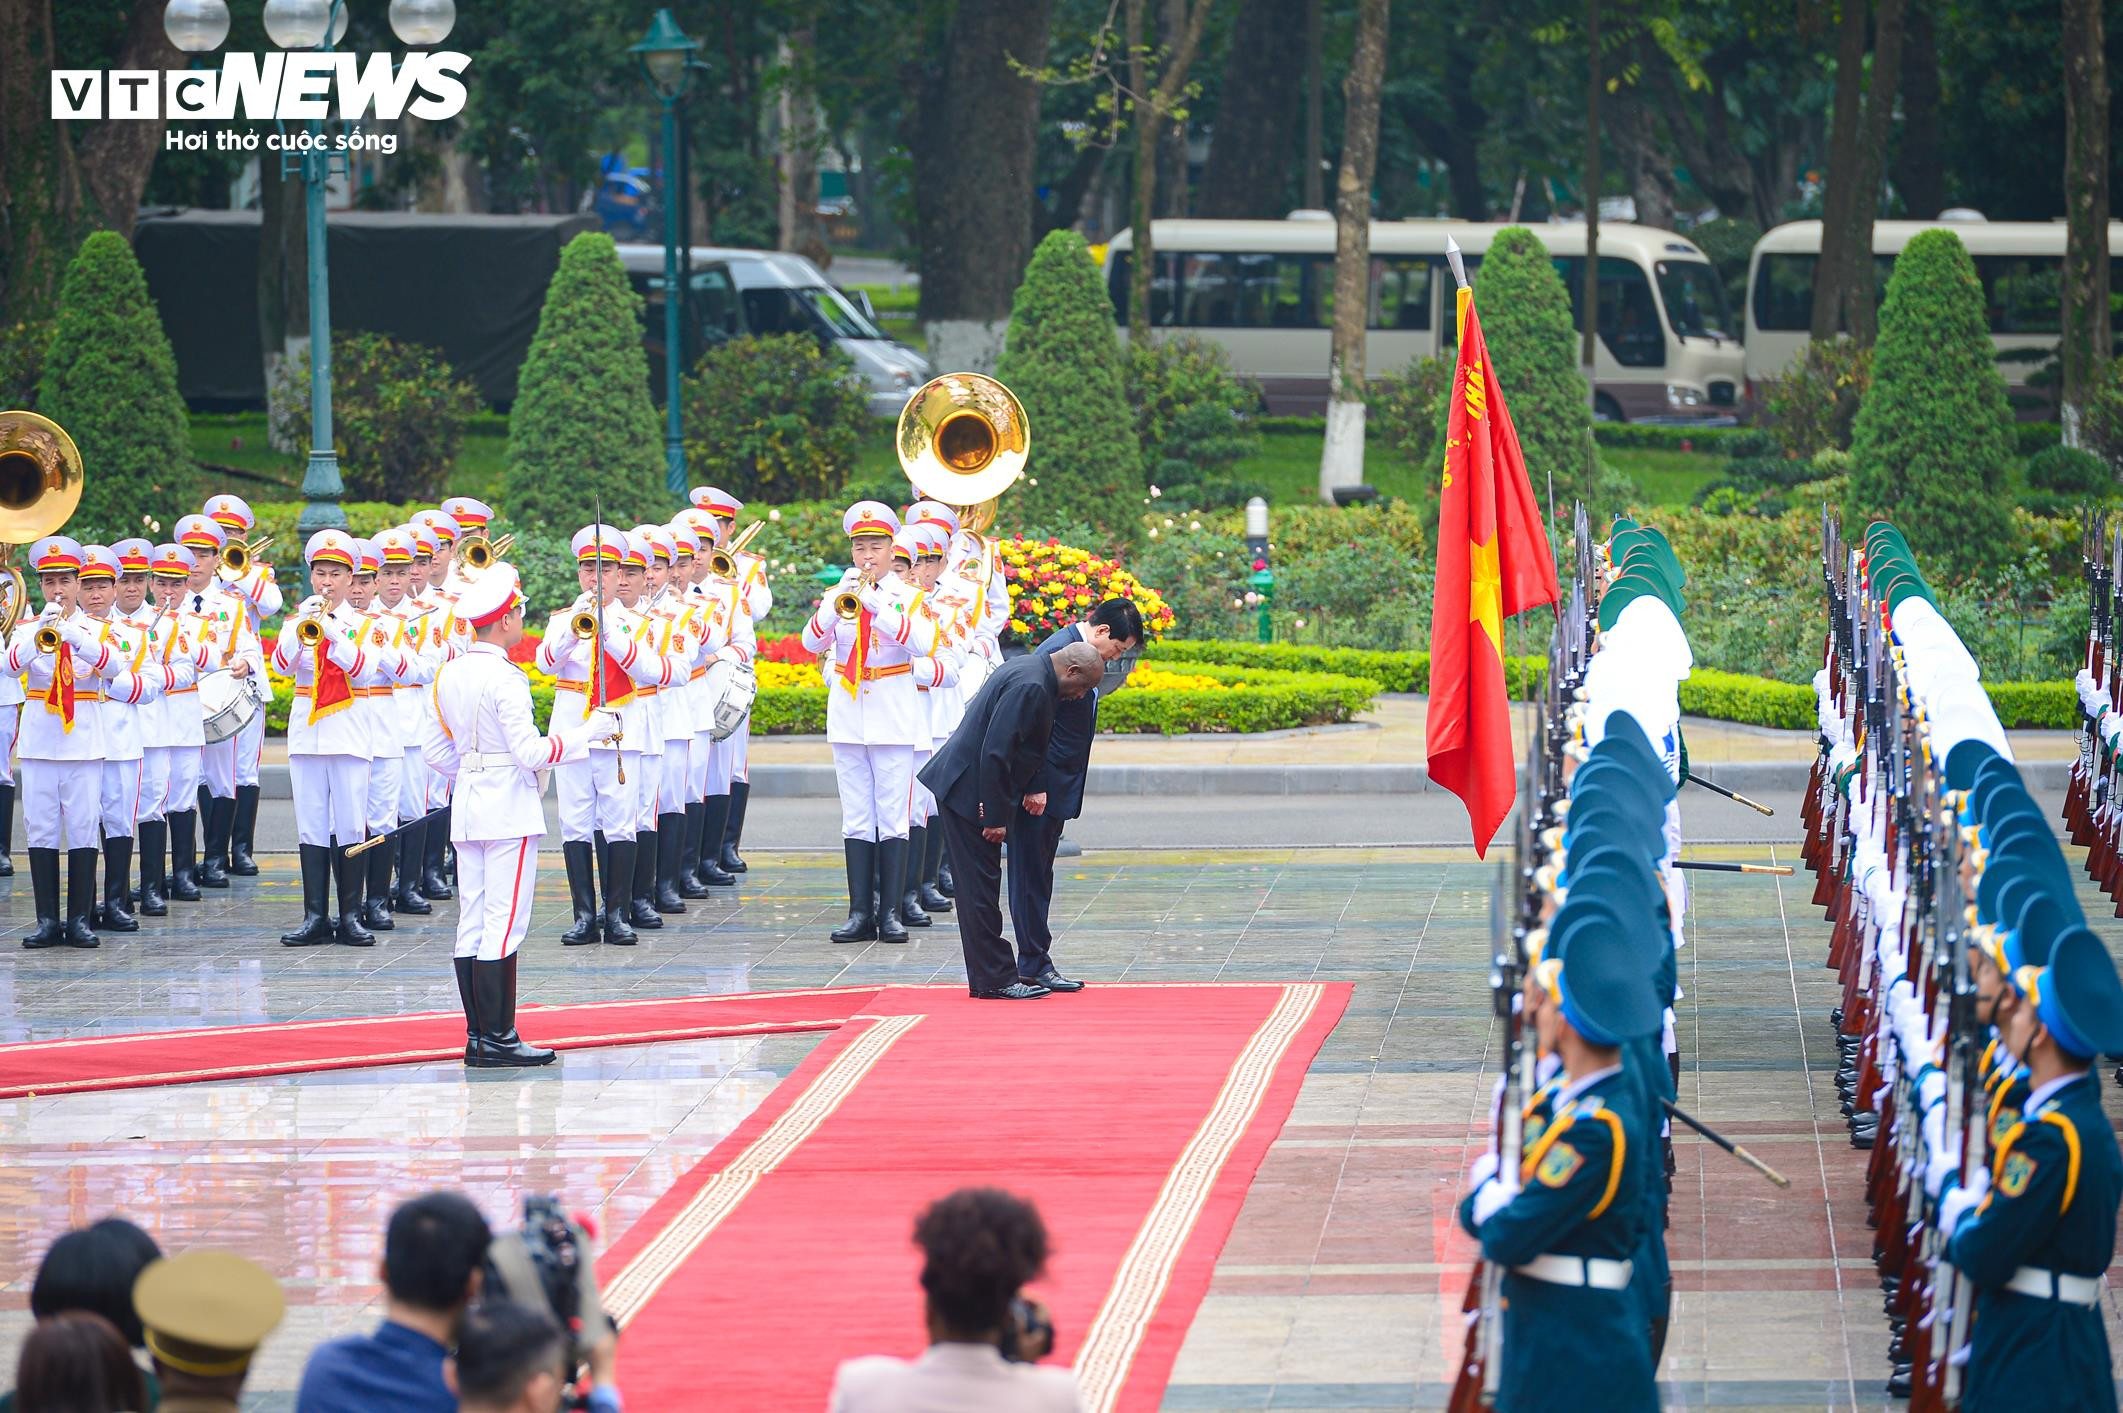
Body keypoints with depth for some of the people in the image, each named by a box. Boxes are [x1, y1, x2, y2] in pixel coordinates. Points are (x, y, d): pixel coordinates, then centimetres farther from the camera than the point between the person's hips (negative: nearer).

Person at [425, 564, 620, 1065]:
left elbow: (435, 751, 14)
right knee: (504, 924, -6)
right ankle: (496, 1039, -6)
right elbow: (531, 752, -19)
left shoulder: (449, 675, 8)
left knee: (472, 924, 9)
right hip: (510, 812, -8)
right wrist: (589, 732, -9)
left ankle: (478, 1034, 12)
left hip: (466, 809, 8)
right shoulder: (505, 678, -16)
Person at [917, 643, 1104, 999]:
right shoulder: (1031, 687, -21)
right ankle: (995, 980, -3)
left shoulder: (1024, 670, 13)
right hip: (968, 791, -11)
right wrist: (995, 817, -21)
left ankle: (990, 978, 17)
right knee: (981, 886, -6)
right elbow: (996, 753, -25)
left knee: (980, 886, 13)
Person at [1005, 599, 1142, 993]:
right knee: (1031, 876, -3)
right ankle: (1035, 964, 0)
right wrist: (1035, 787, -21)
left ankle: (1034, 962, 16)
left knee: (1037, 876, 12)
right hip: (1040, 789, -10)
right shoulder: (1060, 653, -18)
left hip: (1054, 788, 10)